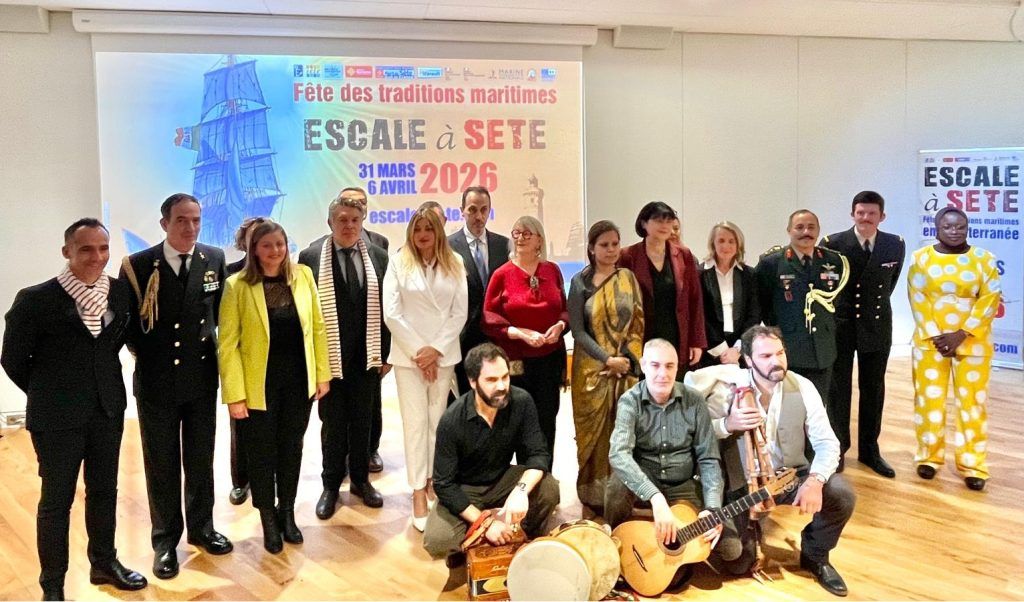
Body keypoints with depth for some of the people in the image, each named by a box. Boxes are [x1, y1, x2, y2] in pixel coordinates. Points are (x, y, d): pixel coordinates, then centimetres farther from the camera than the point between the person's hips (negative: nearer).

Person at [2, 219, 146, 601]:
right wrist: (48, 395, 4)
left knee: (104, 491, 16)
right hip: (57, 417, -4)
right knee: (56, 499, 9)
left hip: (108, 411, 4)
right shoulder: (35, 299, -15)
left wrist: (104, 384, 9)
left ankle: (104, 563, 36)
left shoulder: (122, 292, -4)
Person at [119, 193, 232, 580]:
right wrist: (144, 353, -2)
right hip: (157, 380, -2)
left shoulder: (214, 259, -2)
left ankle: (202, 528, 32)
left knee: (201, 460, 15)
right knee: (162, 465, 10)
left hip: (202, 377, 2)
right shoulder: (138, 265, -10)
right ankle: (166, 540, 24)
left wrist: (212, 345, 4)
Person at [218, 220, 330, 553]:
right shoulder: (237, 286, -10)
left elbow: (317, 327, 5)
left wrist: (322, 373, 3)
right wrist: (235, 394, -13)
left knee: (291, 448, 15)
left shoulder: (303, 275, -1)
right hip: (260, 386, -3)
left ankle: (287, 512, 34)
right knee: (262, 453, 10)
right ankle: (269, 521, 28)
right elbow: (227, 343, -11)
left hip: (299, 381, 3)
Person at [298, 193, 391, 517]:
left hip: (367, 356, 2)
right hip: (329, 357, -2)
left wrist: (386, 353, 2)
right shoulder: (310, 258, -3)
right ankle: (331, 485, 24)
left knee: (362, 421, 13)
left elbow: (386, 308, 4)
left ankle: (361, 479, 29)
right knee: (332, 424, 10)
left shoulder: (378, 257, 3)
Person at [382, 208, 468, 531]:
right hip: (409, 354, -2)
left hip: (444, 353, 2)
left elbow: (460, 313, 2)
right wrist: (418, 351, -9)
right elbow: (391, 314, -6)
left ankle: (433, 481, 19)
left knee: (438, 420, 6)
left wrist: (436, 349, -8)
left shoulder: (454, 264, 6)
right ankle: (419, 494, 1)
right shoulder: (398, 263, -1)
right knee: (415, 423, -3)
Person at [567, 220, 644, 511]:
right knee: (595, 432, 2)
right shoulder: (580, 281, 0)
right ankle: (595, 495, 11)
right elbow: (578, 330, -5)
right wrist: (608, 359, -13)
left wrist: (627, 358, -9)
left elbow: (639, 323, 4)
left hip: (628, 367, 2)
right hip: (592, 368, -2)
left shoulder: (628, 278, 7)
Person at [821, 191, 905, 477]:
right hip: (840, 325, -3)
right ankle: (837, 449, 18)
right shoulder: (833, 243, -13)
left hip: (877, 326, 3)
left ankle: (869, 450, 23)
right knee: (838, 389, 7)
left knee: (873, 389, 11)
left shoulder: (896, 245, -4)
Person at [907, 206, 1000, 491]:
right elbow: (918, 299, -4)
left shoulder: (984, 259, 0)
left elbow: (989, 301, -6)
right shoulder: (921, 258, 0)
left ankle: (972, 465, 12)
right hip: (929, 340, 0)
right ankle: (929, 457, 20)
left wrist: (960, 335, -13)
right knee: (929, 400, 5)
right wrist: (935, 336, -12)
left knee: (971, 402, 2)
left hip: (972, 342, 0)